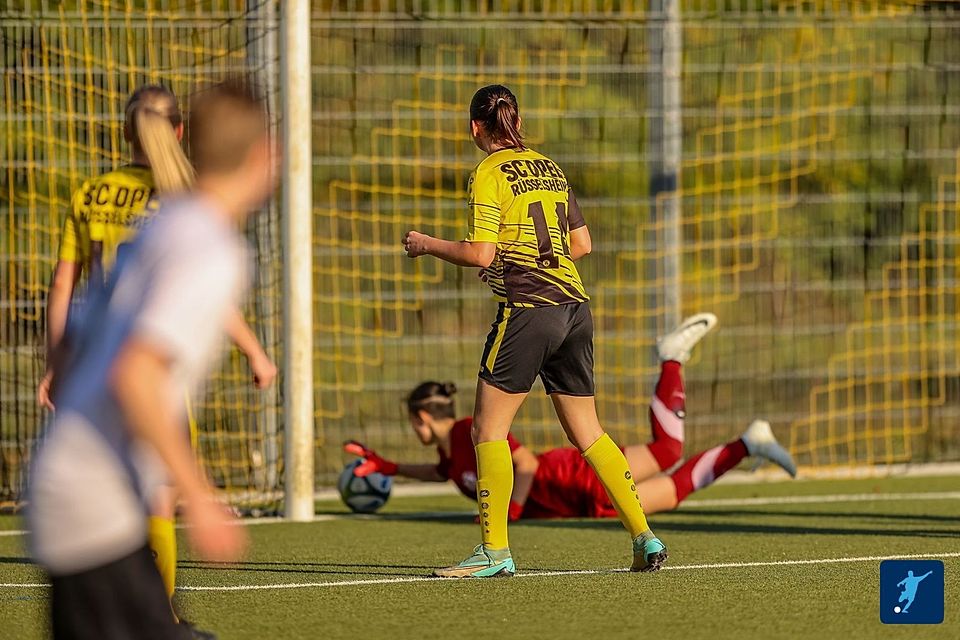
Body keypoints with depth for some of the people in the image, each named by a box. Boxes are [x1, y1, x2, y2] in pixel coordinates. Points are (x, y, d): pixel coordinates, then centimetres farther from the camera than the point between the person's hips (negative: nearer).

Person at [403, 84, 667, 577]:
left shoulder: (490, 175, -5)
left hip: (527, 309, -7)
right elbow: (581, 243, 16)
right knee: (587, 433, 12)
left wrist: (427, 245, 3)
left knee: (489, 429, 0)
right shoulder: (550, 169, 15)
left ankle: (495, 550, -3)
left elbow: (480, 254, -12)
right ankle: (645, 539, 8)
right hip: (574, 307, 7)